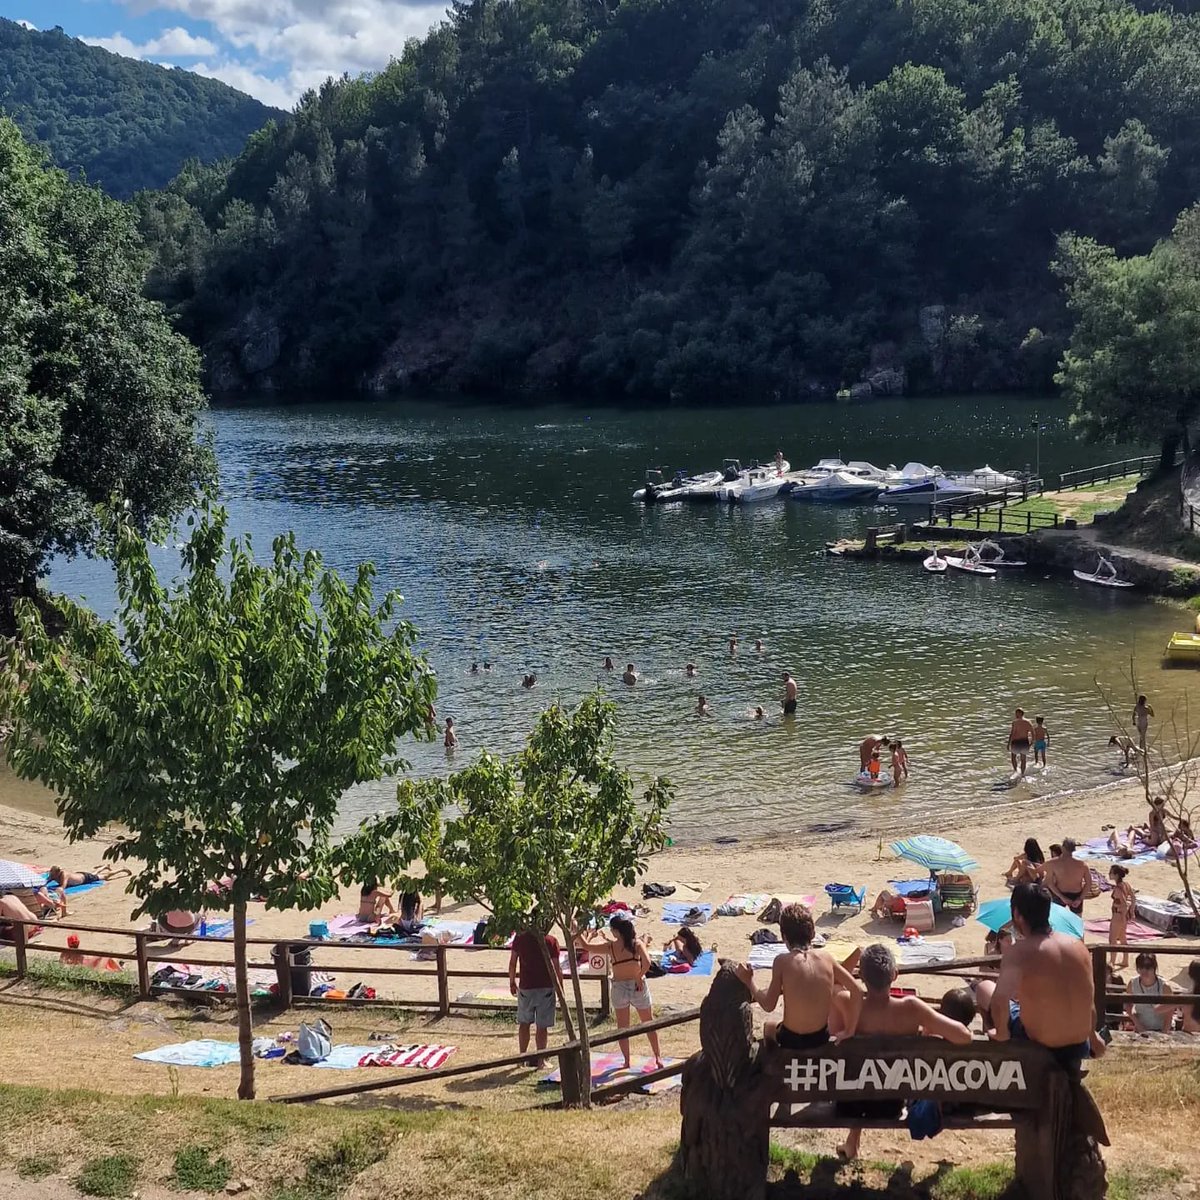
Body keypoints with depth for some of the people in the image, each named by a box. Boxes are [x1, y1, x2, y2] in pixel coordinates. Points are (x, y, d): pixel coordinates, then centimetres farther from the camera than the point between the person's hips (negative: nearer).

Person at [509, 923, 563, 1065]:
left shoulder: (520, 938, -2)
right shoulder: (551, 941, -8)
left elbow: (512, 962, 1)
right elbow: (556, 967, -7)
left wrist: (512, 982, 14)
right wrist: (560, 988, 4)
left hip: (526, 987, 2)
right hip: (546, 988, -2)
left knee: (524, 1023, 16)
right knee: (542, 1026, 4)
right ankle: (540, 1059, 7)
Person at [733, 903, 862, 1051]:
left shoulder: (782, 962, -17)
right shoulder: (825, 958, -7)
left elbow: (769, 1005, -14)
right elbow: (856, 992, -4)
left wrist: (749, 982, 1)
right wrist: (849, 1032, 6)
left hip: (791, 1041, -2)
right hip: (821, 1038, 2)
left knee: (769, 1026, 33)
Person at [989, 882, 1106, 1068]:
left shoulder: (1019, 951, -21)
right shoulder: (1077, 944, -2)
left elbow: (1000, 999, -37)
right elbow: (1089, 1001, 10)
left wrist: (1001, 1033, -17)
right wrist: (1092, 1036, 28)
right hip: (1079, 1046, 5)